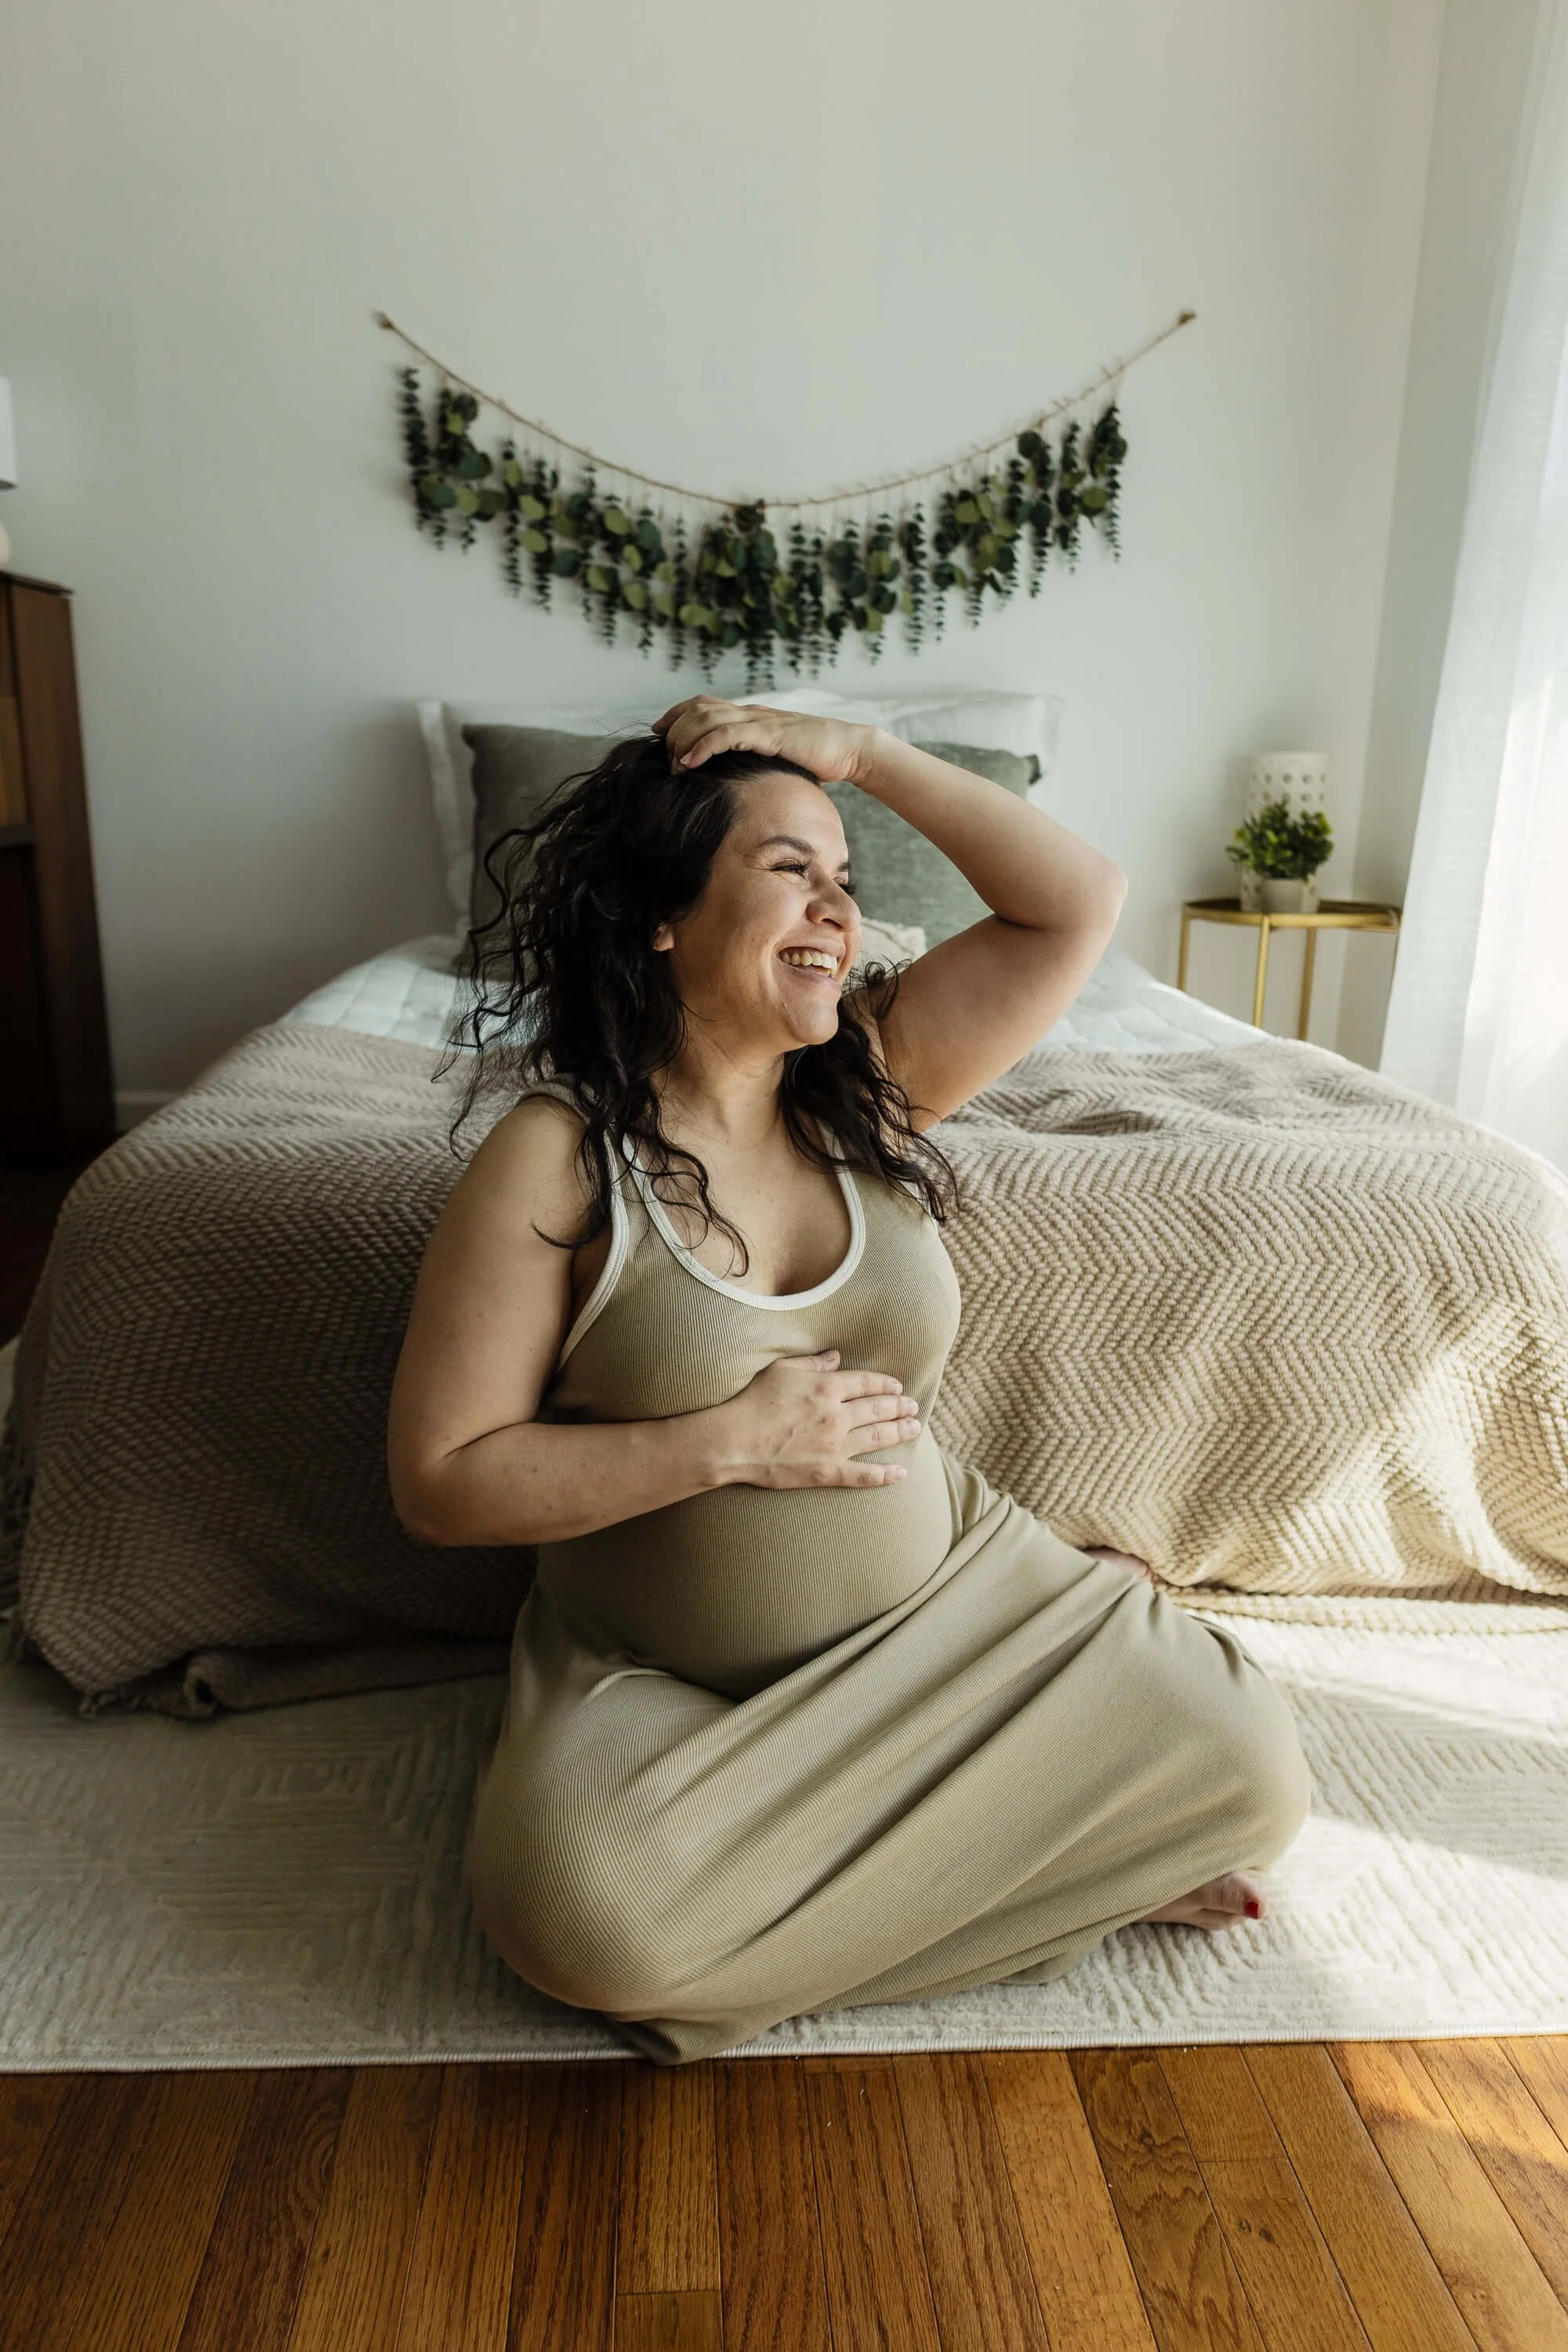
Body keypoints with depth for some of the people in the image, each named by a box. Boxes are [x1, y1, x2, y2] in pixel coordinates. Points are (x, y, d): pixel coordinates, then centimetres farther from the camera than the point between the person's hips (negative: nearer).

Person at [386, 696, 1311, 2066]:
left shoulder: (869, 1086, 0)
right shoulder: (556, 1160, -13)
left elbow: (1080, 901, -2)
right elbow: (438, 1481, -15)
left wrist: (856, 752, -7)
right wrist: (731, 1443, -20)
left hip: (946, 1589, 3)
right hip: (662, 1686, -2)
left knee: (1248, 1758, -14)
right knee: (588, 1916, -32)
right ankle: (1046, 1859, -8)